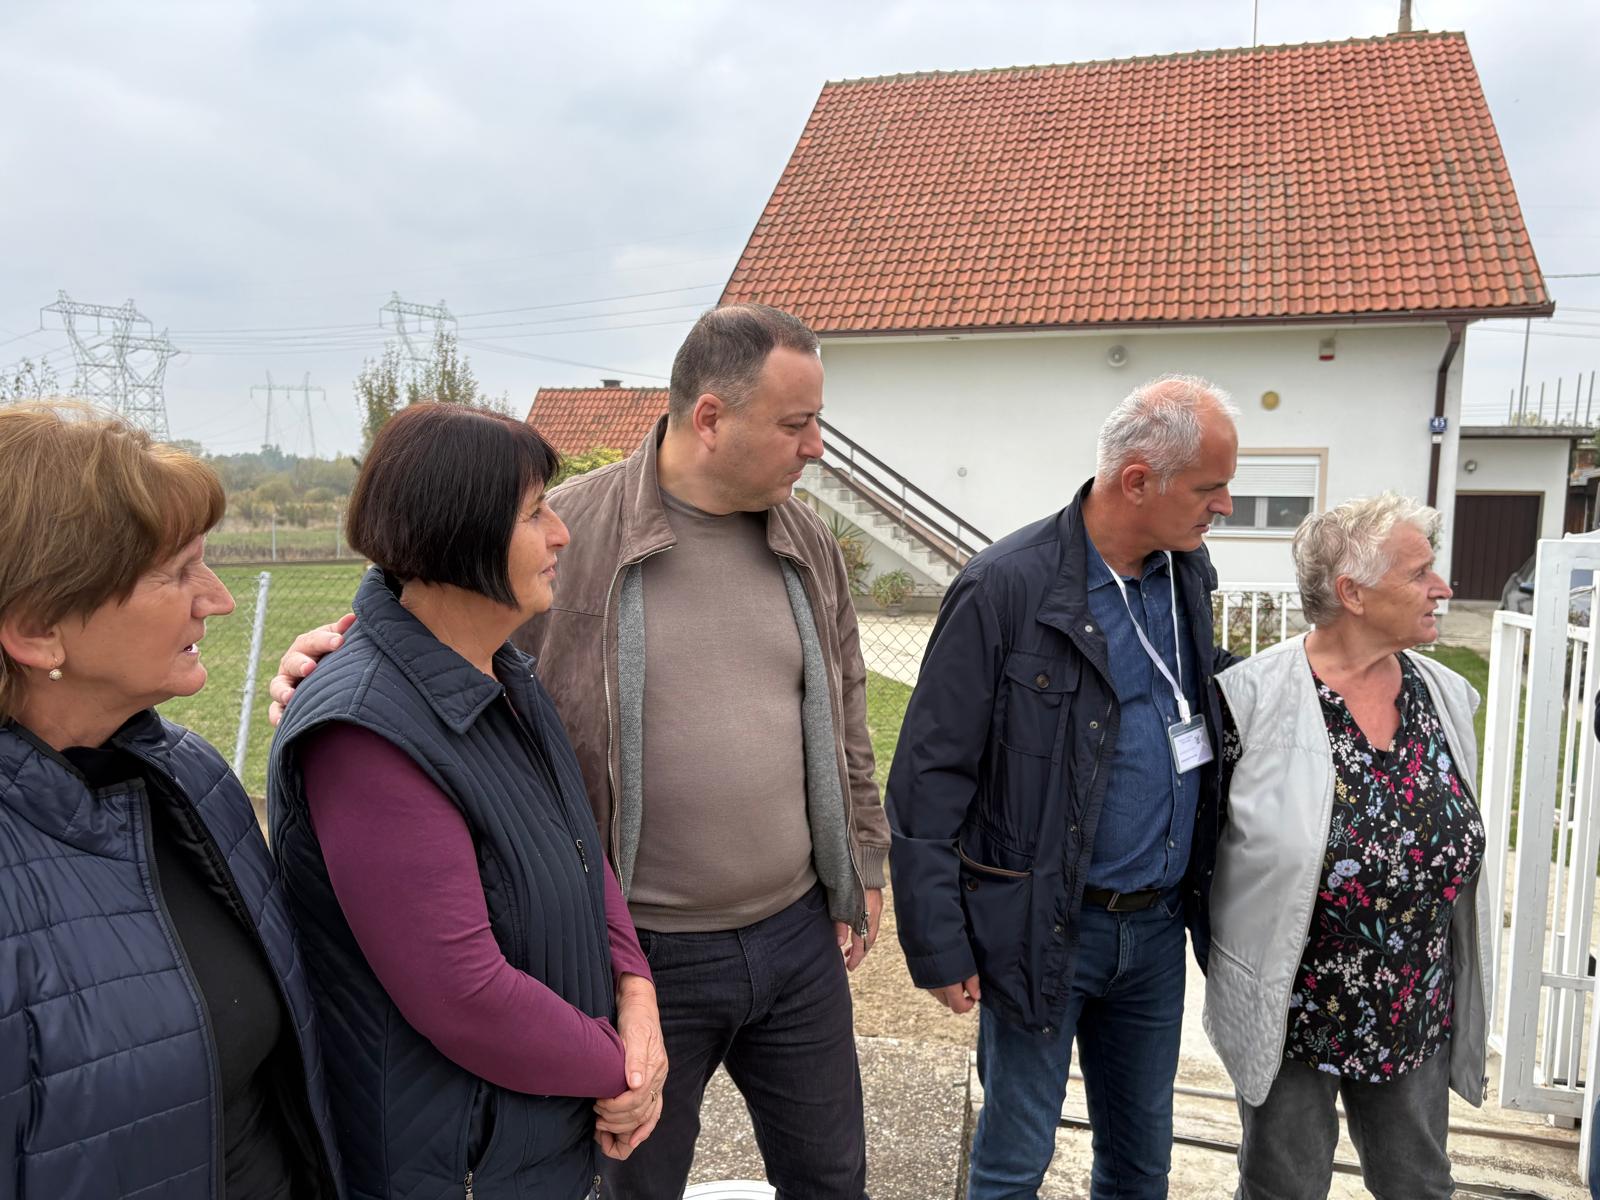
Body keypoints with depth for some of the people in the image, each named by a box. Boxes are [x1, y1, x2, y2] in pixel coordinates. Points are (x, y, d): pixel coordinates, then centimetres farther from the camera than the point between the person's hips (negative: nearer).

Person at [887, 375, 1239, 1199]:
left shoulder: (1188, 574, 2)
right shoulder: (1006, 589, -19)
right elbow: (929, 779, -16)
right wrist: (939, 947, -14)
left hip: (1158, 923, 6)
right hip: (1044, 928, -6)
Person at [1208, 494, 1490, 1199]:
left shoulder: (1446, 697, 0)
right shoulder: (1254, 697, -19)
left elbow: (1459, 850, 10)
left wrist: (1466, 1003, 14)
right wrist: (1230, 978, -2)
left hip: (1418, 1021, 5)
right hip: (1291, 1016, -4)